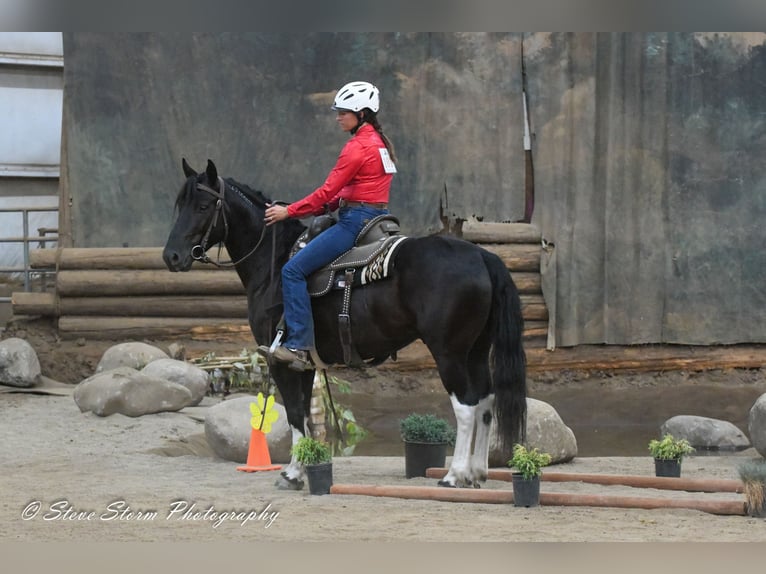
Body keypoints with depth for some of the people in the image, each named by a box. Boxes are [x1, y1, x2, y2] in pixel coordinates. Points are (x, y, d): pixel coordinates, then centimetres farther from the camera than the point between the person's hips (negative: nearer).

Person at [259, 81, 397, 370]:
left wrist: (289, 211, -8)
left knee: (293, 270, -12)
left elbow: (328, 191, -15)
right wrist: (324, 207, 11)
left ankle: (299, 346, -18)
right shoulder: (379, 142, 16)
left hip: (356, 222, -11)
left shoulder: (357, 147, -15)